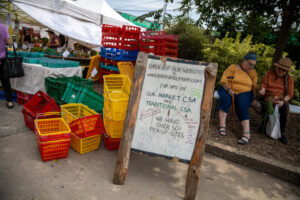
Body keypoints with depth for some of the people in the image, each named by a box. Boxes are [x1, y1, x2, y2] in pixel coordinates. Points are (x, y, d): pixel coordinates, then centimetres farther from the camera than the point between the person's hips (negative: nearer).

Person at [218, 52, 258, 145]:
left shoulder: (253, 73, 13)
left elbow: (255, 87, 12)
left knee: (242, 106, -29)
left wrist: (254, 97, -4)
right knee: (225, 98, -36)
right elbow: (224, 80, -7)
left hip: (244, 93, 2)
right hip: (229, 91, -1)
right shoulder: (233, 67, 1)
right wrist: (229, 89, -22)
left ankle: (247, 134, -37)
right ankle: (222, 125, -35)